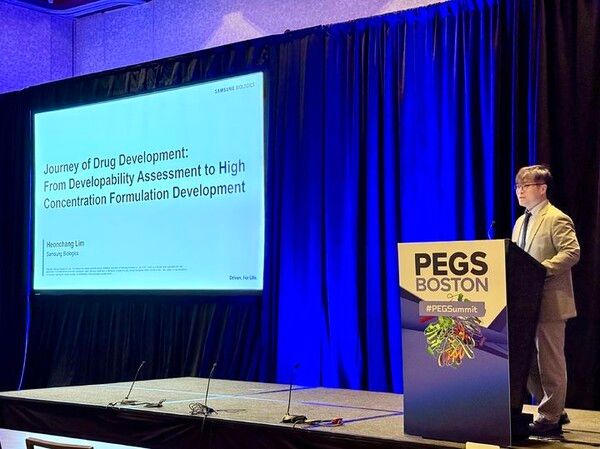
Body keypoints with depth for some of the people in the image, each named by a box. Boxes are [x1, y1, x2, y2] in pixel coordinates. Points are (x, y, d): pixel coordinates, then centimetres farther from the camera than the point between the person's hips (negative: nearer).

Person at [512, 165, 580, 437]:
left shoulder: (557, 219, -8)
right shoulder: (521, 221, 18)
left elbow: (572, 252, -19)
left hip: (549, 301, -9)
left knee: (549, 361, -1)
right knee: (528, 360, 11)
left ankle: (550, 419, 7)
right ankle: (555, 411, 23)